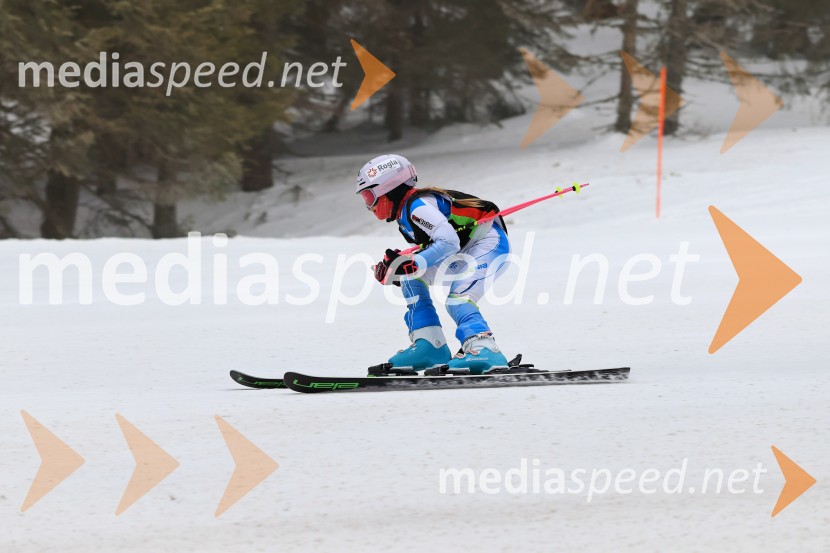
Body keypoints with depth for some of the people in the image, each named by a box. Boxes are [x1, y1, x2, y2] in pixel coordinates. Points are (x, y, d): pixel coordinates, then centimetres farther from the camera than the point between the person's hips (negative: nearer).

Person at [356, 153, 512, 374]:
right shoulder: (404, 212, 11)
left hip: (491, 241, -11)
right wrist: (399, 263, -2)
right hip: (465, 250, 11)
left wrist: (412, 264, -30)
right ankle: (429, 344, 1)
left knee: (457, 300, -28)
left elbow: (448, 241, -29)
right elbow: (431, 247, 13)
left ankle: (484, 349, -37)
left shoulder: (417, 206, -20)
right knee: (412, 278, 6)